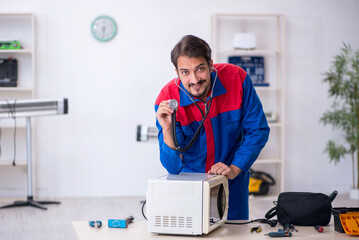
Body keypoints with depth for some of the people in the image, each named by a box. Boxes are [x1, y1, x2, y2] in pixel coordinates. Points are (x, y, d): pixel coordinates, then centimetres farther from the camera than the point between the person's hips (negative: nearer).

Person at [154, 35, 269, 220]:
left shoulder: (236, 78, -19)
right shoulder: (167, 102, -21)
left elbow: (258, 131, -7)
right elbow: (174, 168, -21)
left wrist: (234, 169, -17)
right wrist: (167, 130, -37)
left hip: (232, 184, 1)